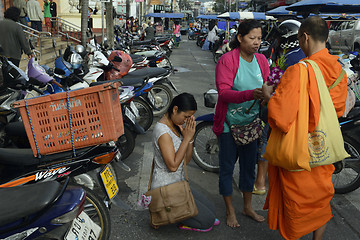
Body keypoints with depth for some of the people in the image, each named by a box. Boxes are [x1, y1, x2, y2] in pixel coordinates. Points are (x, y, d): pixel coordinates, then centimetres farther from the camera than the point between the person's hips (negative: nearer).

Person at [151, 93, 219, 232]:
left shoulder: (176, 125, 5)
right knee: (208, 220, -5)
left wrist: (190, 138, -10)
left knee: (211, 209, 12)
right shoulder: (163, 131, -22)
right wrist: (186, 138, -22)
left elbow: (186, 161, 5)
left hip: (178, 183, 9)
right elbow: (173, 165, -26)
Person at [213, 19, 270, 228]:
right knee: (227, 167, 6)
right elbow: (223, 92, -24)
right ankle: (230, 211, 25)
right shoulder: (227, 60, -14)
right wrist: (250, 94, -38)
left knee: (249, 165, 17)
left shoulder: (261, 60, 4)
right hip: (229, 123, -5)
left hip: (252, 122, 6)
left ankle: (248, 207, 36)